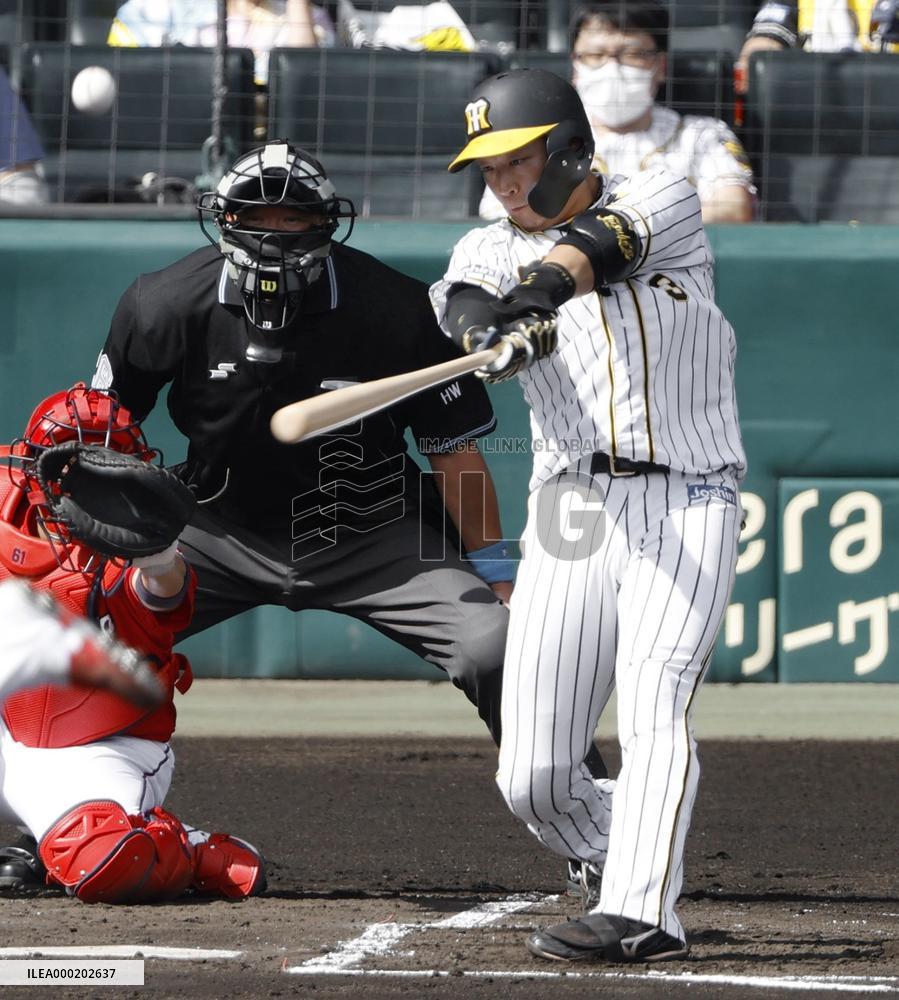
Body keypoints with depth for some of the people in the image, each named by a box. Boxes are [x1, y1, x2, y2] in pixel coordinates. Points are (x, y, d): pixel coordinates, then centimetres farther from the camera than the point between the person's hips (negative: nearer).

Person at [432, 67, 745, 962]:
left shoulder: (662, 202, 8)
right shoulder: (488, 249, 13)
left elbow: (608, 241, -17)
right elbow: (464, 305, -12)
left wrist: (553, 276, -39)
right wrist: (499, 332, -37)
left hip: (684, 506, -3)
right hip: (567, 518, 3)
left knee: (652, 698, -25)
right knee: (533, 784, -1)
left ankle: (640, 915, -34)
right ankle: (628, 872, 25)